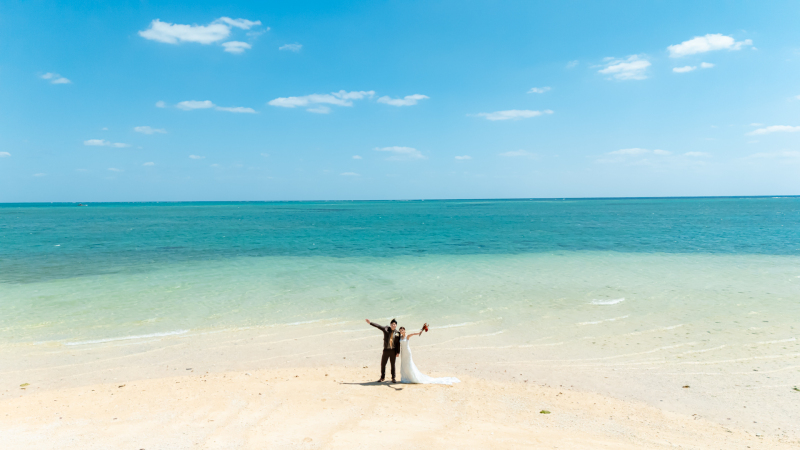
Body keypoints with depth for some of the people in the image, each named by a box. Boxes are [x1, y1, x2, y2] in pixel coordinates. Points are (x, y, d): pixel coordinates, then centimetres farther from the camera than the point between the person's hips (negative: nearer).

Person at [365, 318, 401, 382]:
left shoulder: (397, 333, -2)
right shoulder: (386, 329, -1)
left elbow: (398, 343, 0)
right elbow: (378, 326, -9)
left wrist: (398, 352, -2)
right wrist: (370, 323, -17)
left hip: (393, 350, -1)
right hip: (386, 350, 1)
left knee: (393, 365, 7)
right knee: (383, 364, 6)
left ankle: (393, 378, 21)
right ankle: (382, 378, 22)